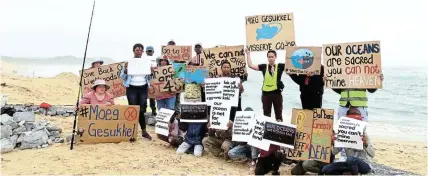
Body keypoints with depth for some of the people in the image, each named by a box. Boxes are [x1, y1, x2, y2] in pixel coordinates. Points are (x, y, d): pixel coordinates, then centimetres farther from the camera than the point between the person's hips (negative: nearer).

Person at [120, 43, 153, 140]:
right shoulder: (128, 62, 1)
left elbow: (149, 78, 13)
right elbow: (122, 77, 0)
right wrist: (126, 69, -17)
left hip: (143, 88, 2)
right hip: (132, 88, -2)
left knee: (142, 110, 5)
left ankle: (144, 131, 12)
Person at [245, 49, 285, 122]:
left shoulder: (280, 66, 1)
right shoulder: (264, 67, 3)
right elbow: (250, 65, 0)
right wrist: (248, 54, -1)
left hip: (277, 93, -1)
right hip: (266, 93, 1)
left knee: (278, 114, 10)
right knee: (266, 114, 11)